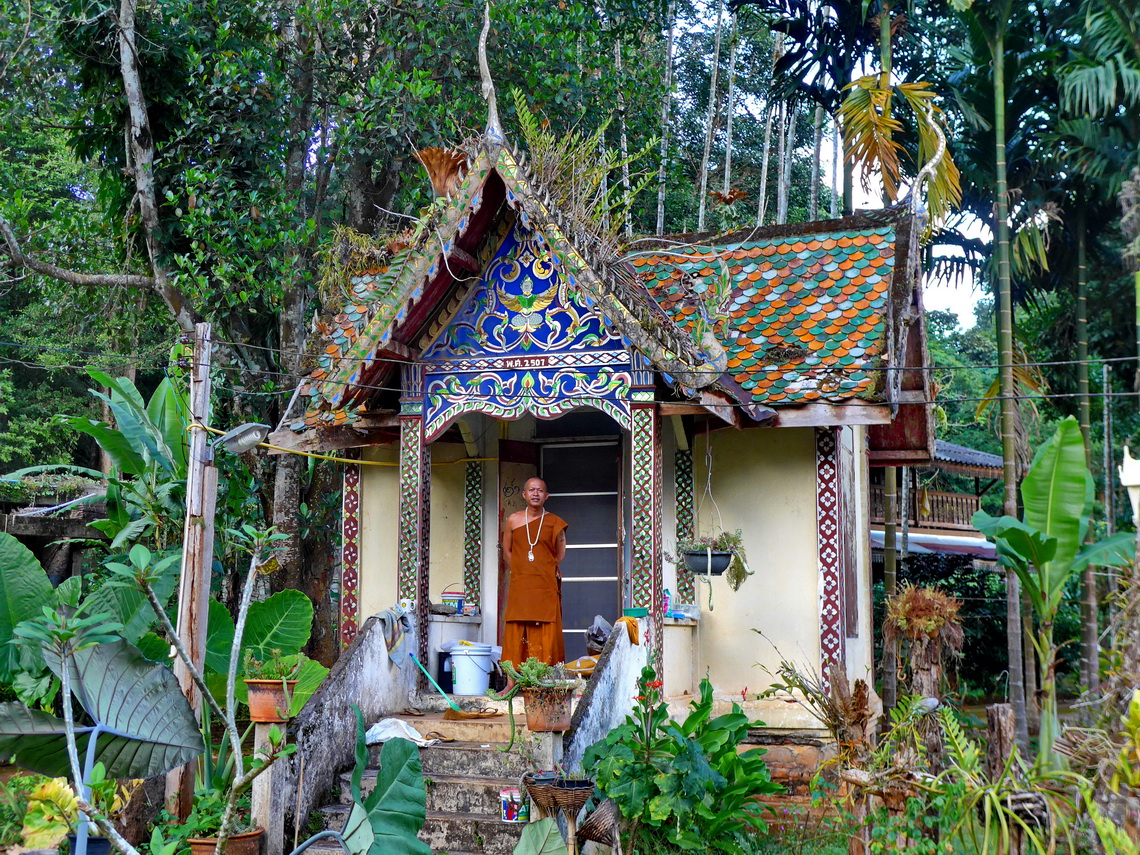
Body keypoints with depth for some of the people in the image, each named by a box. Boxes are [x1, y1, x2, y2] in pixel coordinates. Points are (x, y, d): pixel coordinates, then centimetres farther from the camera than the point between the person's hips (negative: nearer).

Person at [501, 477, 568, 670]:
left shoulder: (555, 522, 4)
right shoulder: (513, 520, 7)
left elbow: (560, 556, 12)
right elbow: (507, 551, 16)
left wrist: (546, 571, 7)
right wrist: (520, 571, 8)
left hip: (546, 586, -1)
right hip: (520, 587, 1)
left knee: (546, 635, -4)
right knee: (517, 633, -1)